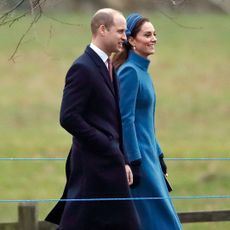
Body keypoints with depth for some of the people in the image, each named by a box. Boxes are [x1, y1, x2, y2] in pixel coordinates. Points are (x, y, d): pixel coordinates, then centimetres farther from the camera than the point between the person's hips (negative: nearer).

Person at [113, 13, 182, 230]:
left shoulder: (142, 71, 13)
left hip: (147, 154, 9)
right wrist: (134, 163, -21)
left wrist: (158, 156, 20)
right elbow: (126, 120, -18)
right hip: (137, 155, -9)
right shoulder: (129, 71, -14)